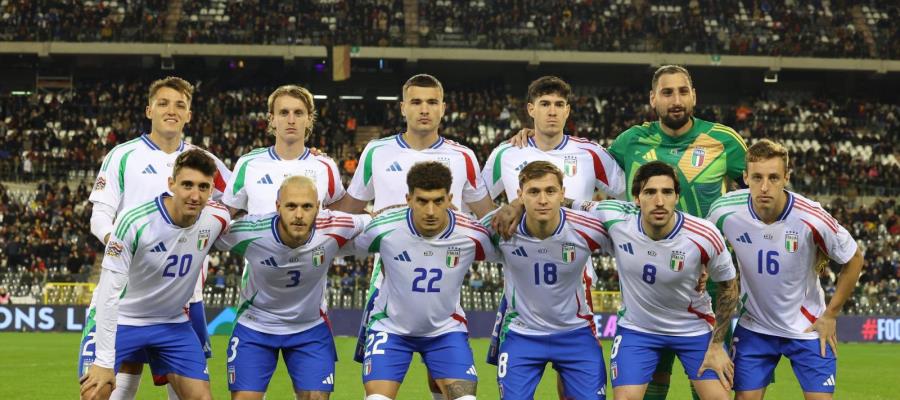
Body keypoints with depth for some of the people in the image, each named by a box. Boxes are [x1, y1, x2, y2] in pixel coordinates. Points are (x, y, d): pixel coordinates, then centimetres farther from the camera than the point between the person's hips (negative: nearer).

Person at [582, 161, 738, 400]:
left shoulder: (705, 237, -24)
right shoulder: (615, 218, -23)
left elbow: (728, 287, -6)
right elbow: (581, 209, 2)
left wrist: (717, 346, -4)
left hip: (695, 328, 0)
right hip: (636, 328, 1)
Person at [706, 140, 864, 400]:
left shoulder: (811, 219, -25)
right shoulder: (724, 211, -19)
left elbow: (854, 259, -8)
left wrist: (830, 315, -4)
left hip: (808, 329, -2)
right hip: (753, 327, 2)